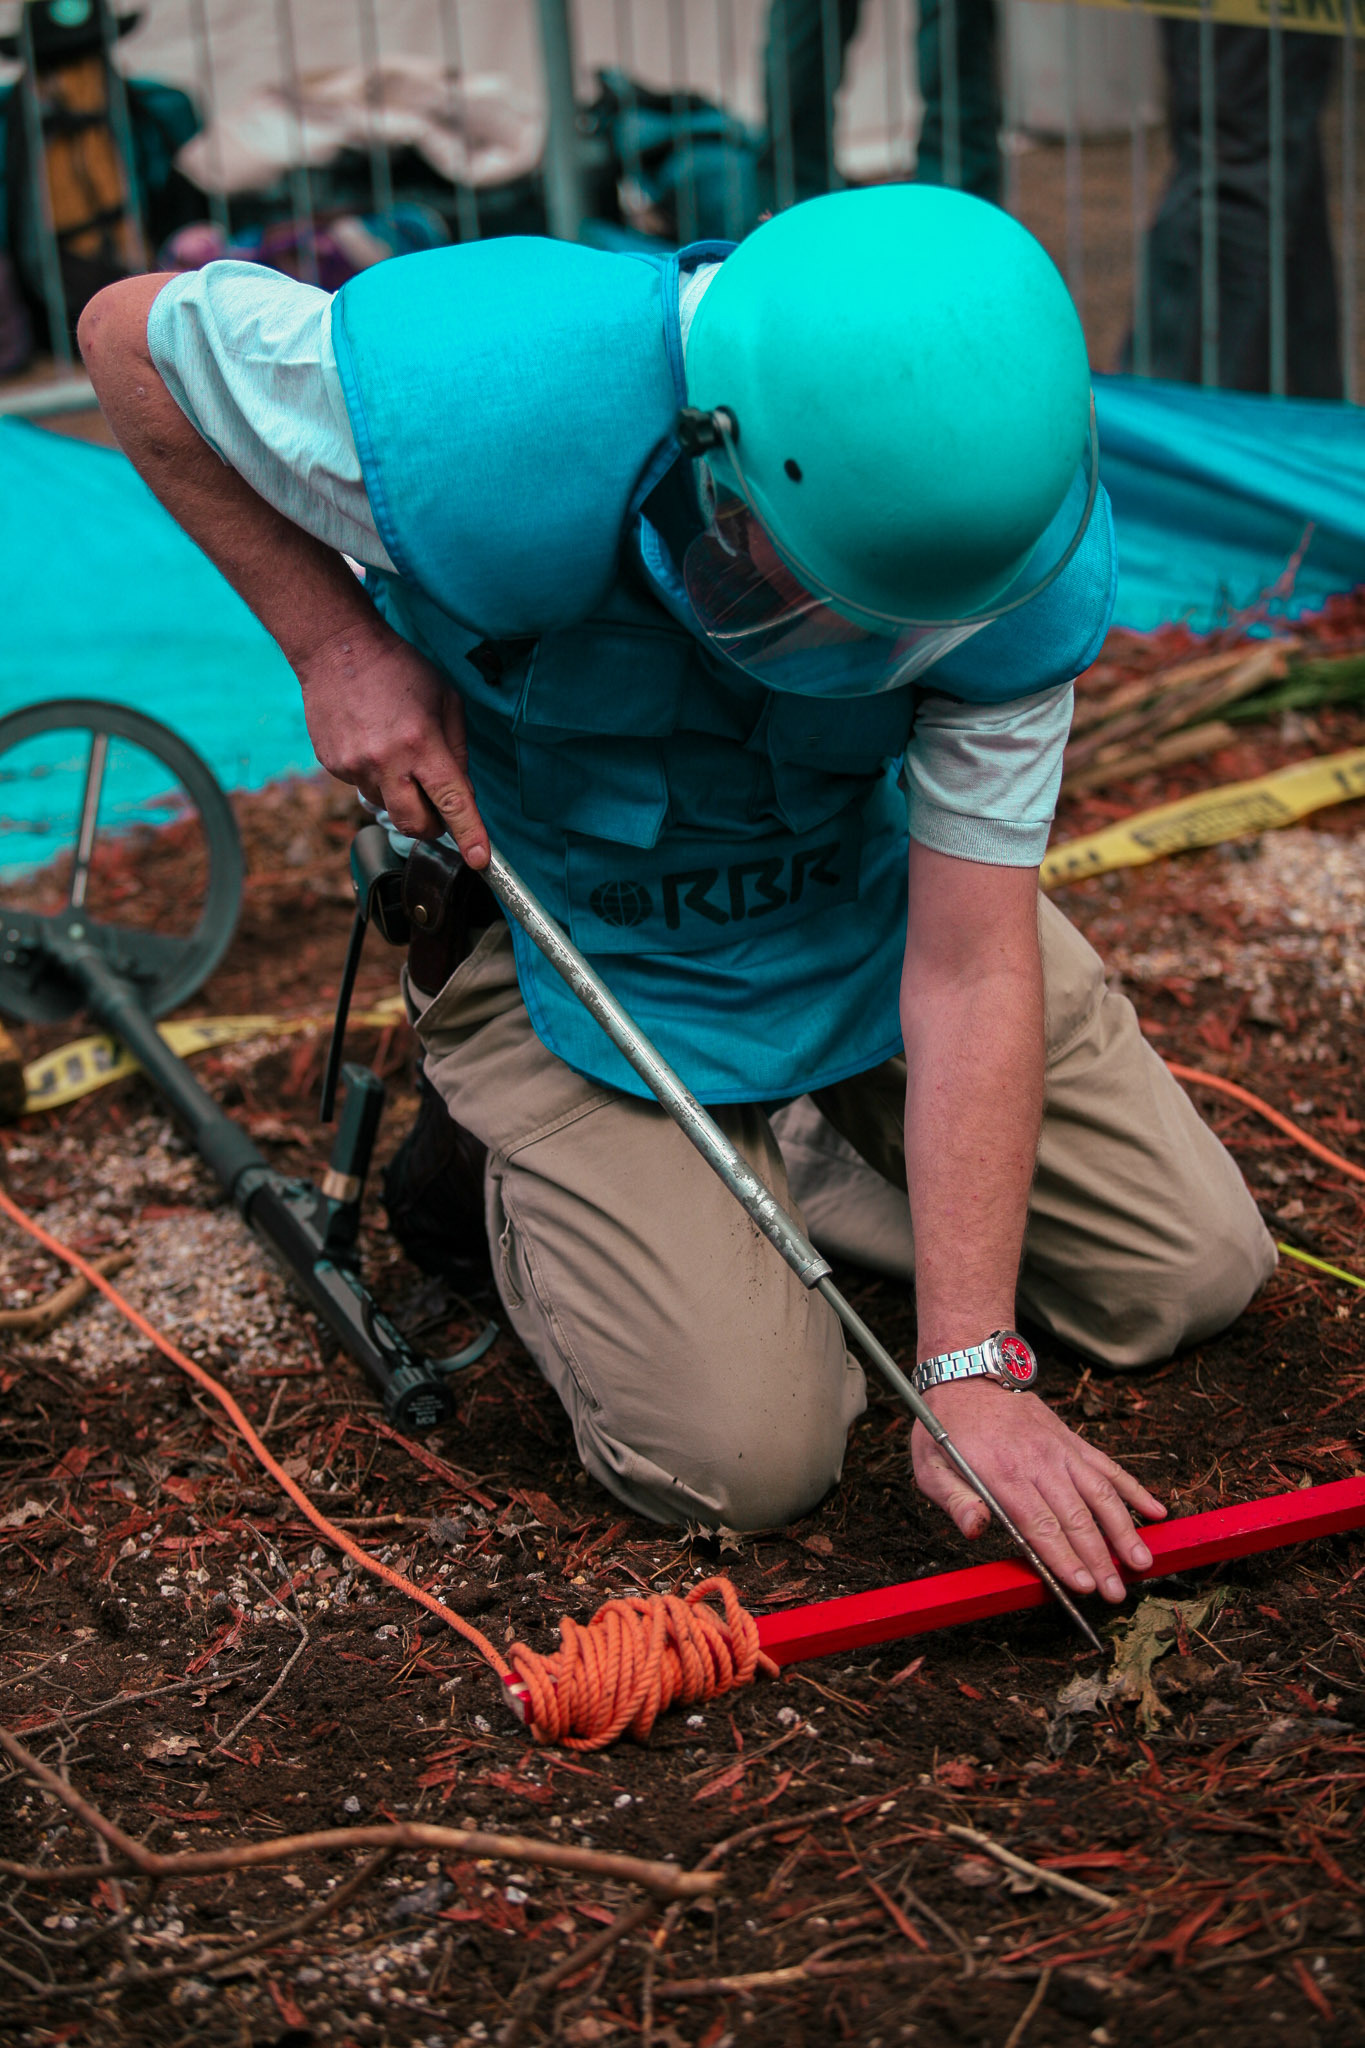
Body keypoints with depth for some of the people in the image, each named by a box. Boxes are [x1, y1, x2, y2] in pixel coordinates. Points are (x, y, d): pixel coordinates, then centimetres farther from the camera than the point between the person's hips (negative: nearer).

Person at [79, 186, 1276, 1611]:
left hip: (867, 888, 4)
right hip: (558, 909, -3)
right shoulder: (482, 406, -38)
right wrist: (334, 642, -25)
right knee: (742, 1456, -12)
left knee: (1192, 1279, 7)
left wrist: (969, 1368, -28)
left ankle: (823, 1098, 27)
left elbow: (971, 970, -26)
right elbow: (132, 335, -18)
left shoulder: (1018, 540, -29)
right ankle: (506, 1138, 14)